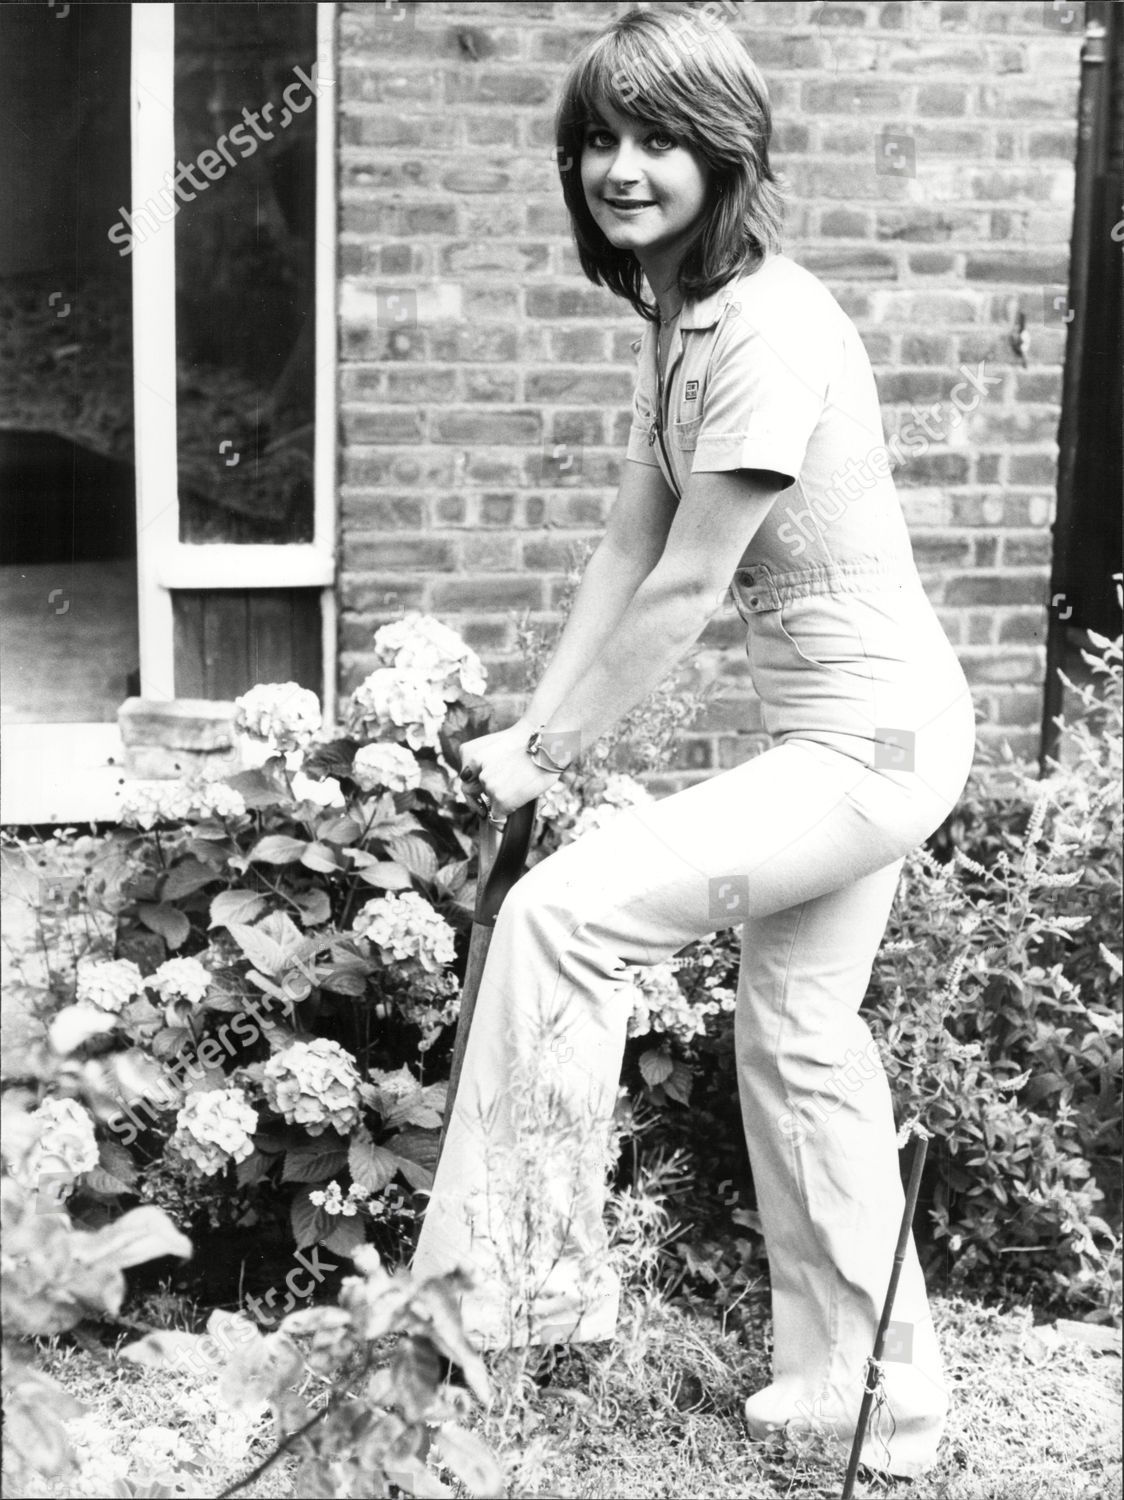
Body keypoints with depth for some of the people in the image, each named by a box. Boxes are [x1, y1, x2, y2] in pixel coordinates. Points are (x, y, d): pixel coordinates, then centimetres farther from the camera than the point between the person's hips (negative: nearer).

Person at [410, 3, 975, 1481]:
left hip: (874, 736, -10)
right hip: (844, 735, 10)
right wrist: (531, 726, 1)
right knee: (796, 1038, 15)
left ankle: (535, 1271, -2)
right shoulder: (676, 322, 8)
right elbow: (629, 552, 8)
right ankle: (867, 1394, 29)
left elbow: (685, 590, -20)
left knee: (562, 909, -16)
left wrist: (546, 752, -12)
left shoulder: (770, 328, -22)